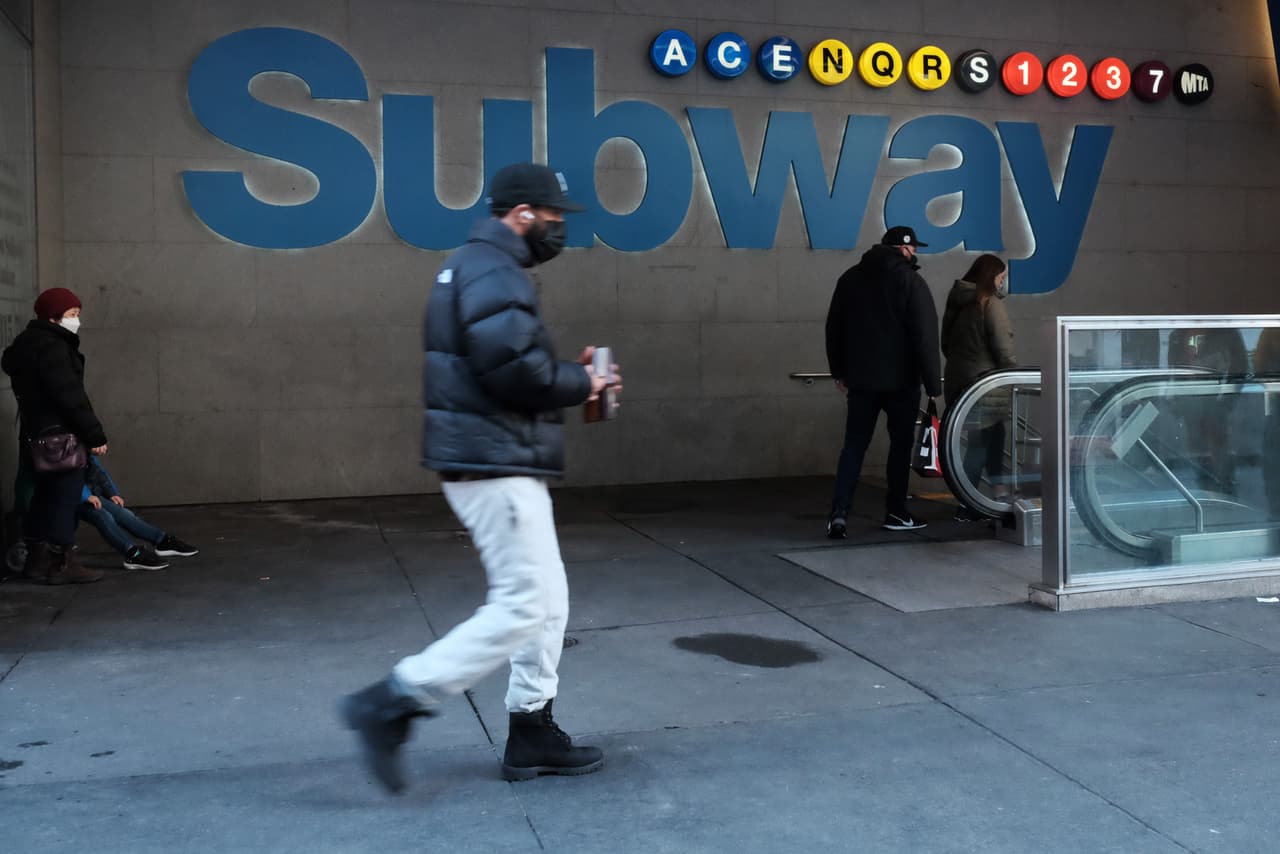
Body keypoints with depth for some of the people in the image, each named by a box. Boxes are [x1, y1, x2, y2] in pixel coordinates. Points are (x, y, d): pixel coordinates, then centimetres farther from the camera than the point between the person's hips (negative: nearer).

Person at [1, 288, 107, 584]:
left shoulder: (27, 343, 16)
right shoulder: (52, 347, -17)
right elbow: (70, 396, -22)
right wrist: (95, 434, -19)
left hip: (38, 433, 10)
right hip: (59, 435, -10)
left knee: (47, 496, 15)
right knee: (65, 496, -5)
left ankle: (38, 559, 21)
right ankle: (62, 563, -2)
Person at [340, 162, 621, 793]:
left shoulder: (477, 267, 19)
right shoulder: (495, 274, -15)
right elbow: (513, 365, -26)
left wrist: (568, 375, 7)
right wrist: (579, 384, -9)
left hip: (492, 460, 11)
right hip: (494, 464, -11)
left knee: (547, 598, 14)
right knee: (523, 606, -6)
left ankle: (532, 735, 22)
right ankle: (390, 705, -2)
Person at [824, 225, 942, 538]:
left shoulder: (850, 278, 9)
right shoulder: (910, 281, -8)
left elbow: (834, 328, 13)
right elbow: (925, 336, -12)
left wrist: (838, 371, 20)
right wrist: (933, 383, -9)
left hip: (861, 378, 4)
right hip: (901, 380, -4)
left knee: (854, 445, 4)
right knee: (901, 443, 9)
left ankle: (839, 512, -8)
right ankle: (896, 512, 15)